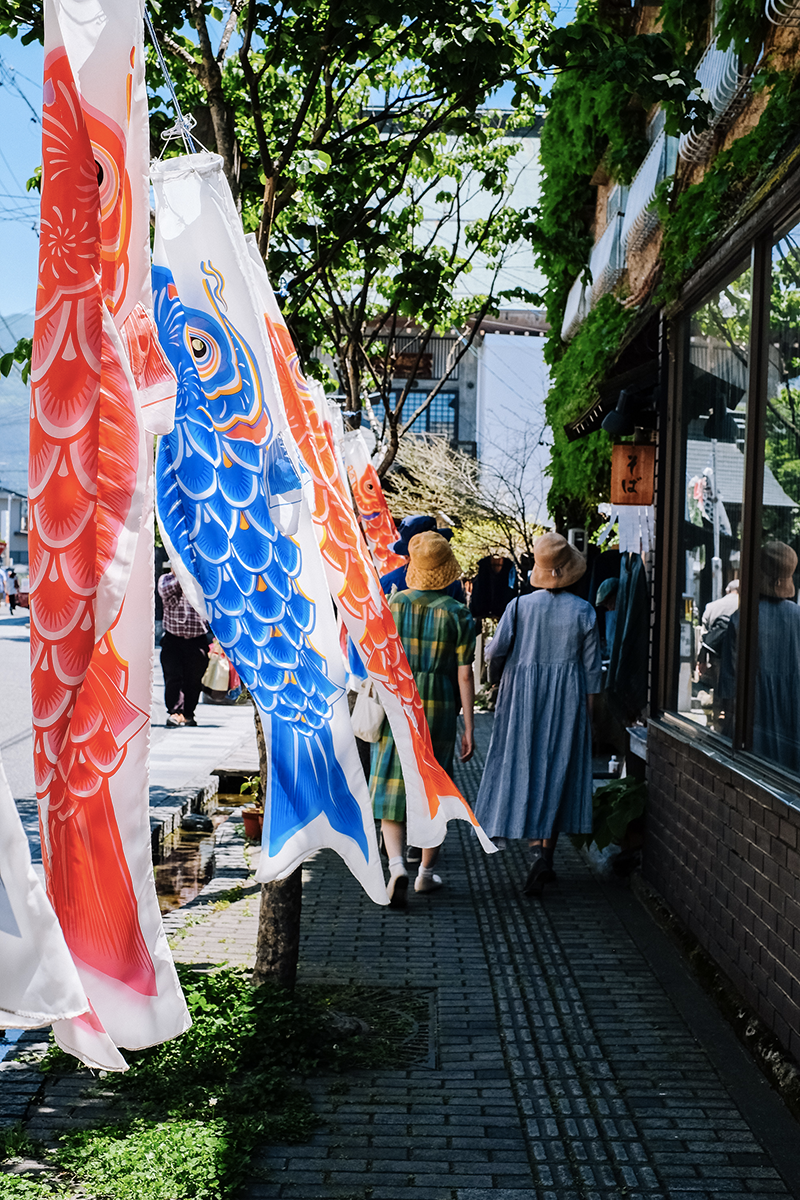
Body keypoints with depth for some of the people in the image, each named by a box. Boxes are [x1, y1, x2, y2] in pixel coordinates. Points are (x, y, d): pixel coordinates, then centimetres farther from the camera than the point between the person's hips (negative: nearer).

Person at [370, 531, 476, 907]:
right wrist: (468, 727, 0)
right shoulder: (457, 614, -5)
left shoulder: (392, 605, -4)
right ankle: (426, 872, 24)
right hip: (439, 707, 0)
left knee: (391, 788, 5)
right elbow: (464, 675, -5)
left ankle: (396, 865, -14)